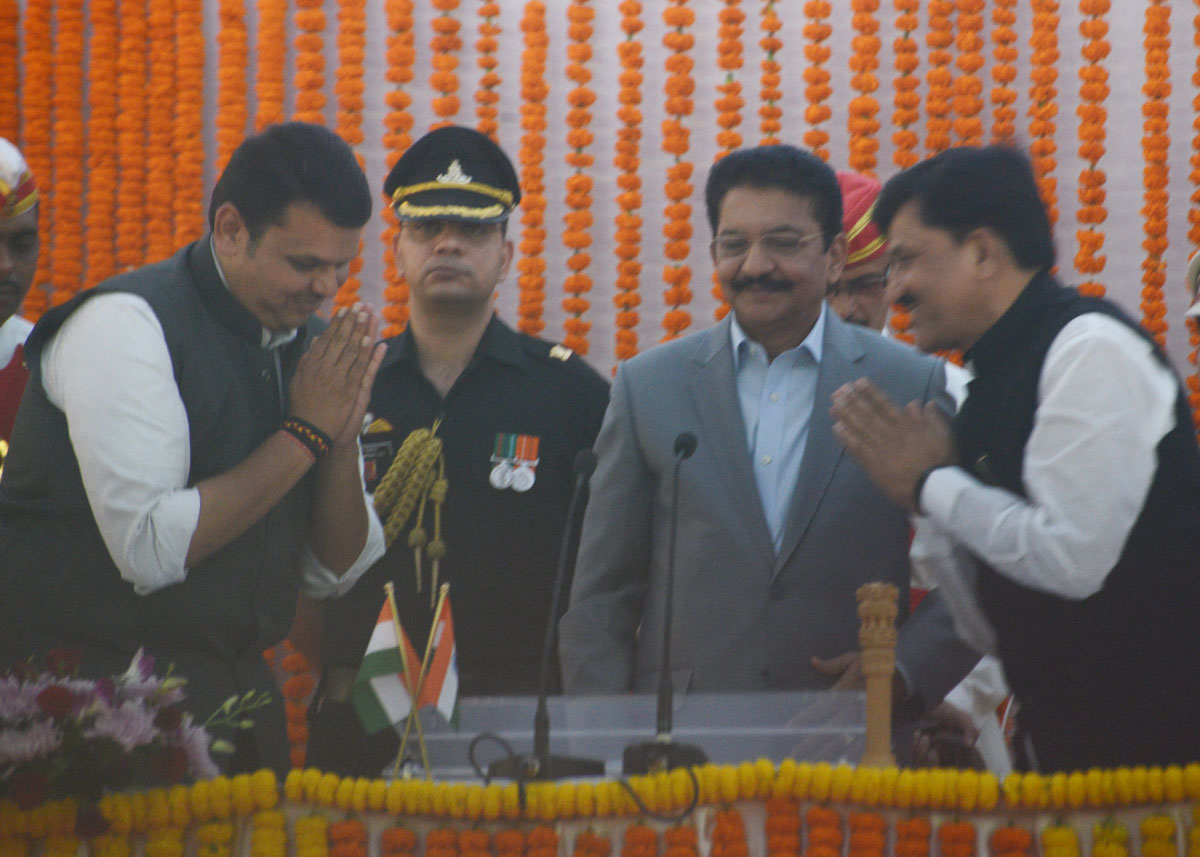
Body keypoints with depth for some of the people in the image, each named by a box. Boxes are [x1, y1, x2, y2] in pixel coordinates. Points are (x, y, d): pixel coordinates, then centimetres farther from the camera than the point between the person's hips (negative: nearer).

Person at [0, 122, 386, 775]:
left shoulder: (309, 347, 8)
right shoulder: (127, 324, -12)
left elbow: (335, 572, 12)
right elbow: (150, 551, -22)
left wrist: (342, 434, -5)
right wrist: (304, 433, -15)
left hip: (236, 689, 7)